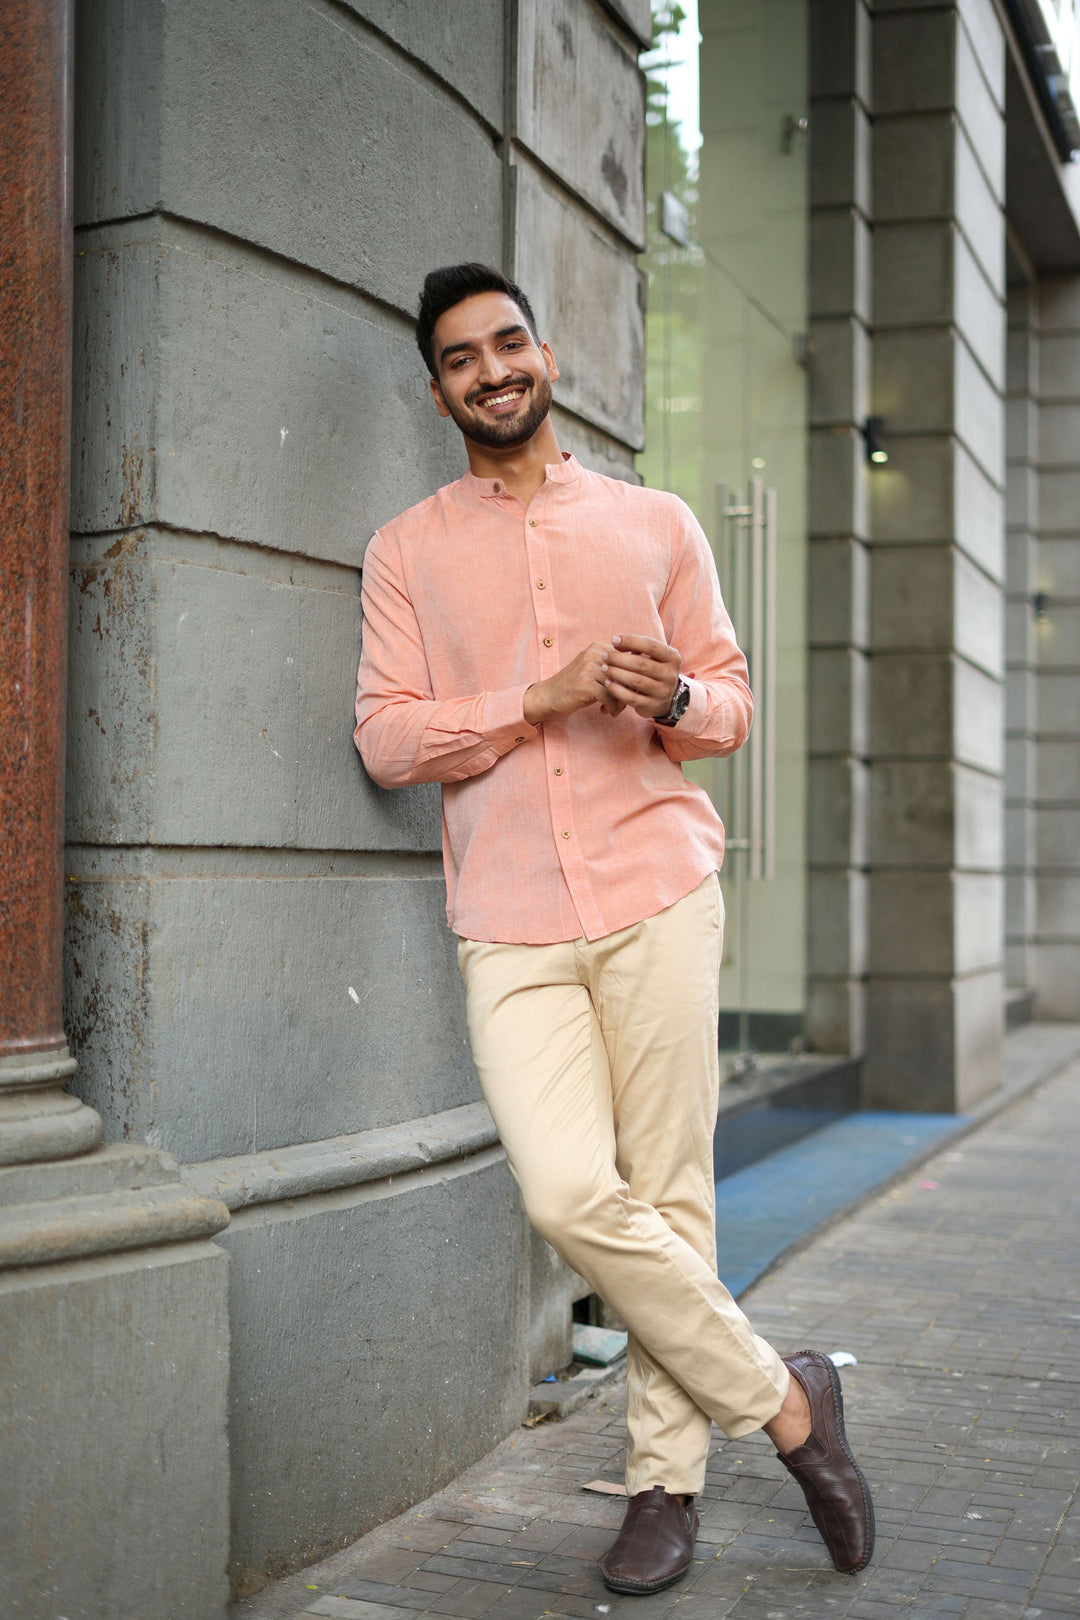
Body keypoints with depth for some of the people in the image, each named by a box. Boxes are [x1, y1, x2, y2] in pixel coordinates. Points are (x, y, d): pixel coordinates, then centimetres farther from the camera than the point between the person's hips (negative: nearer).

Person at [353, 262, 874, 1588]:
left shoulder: (657, 524, 13)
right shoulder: (407, 552, 11)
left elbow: (733, 701, 14)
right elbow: (383, 736, 1)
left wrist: (675, 702, -10)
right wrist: (543, 698, -11)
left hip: (657, 894, 1)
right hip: (508, 922, 0)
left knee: (669, 1191, 0)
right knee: (570, 1196, -12)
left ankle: (667, 1478, 18)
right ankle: (782, 1399, 8)